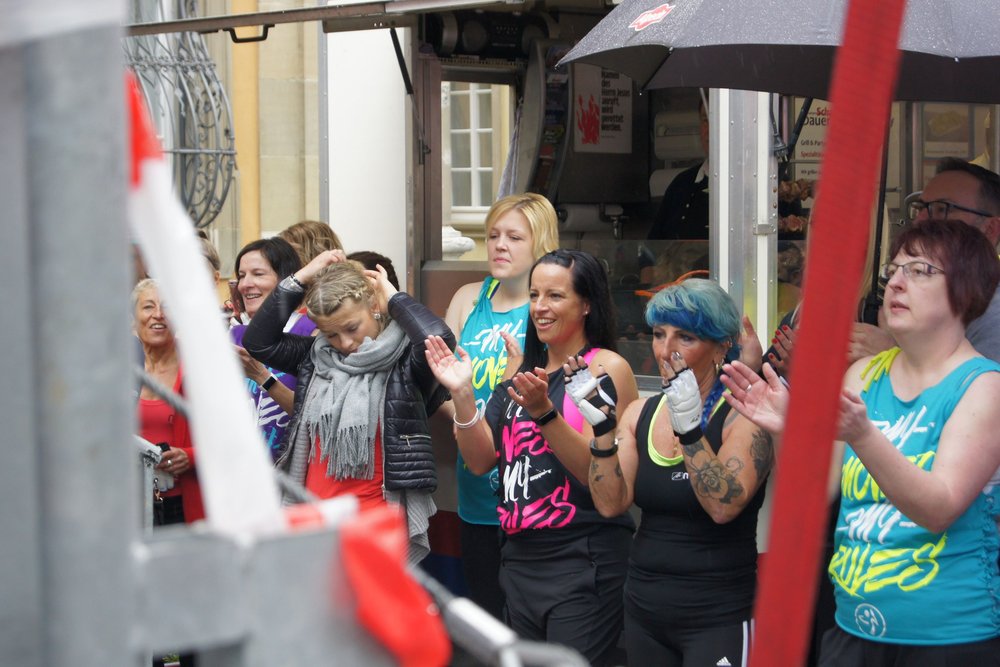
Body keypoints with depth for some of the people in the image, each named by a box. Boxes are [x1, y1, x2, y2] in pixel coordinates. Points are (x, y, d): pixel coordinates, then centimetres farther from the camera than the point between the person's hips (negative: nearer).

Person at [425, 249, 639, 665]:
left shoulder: (605, 367, -7)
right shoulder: (525, 370, 13)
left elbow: (597, 472, -17)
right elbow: (482, 460, 8)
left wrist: (544, 412, -28)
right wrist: (462, 394, -5)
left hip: (582, 563, -7)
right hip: (519, 558, 7)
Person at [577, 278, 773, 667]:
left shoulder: (743, 416, -10)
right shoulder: (641, 413, 6)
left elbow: (723, 507, -23)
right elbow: (610, 504, -3)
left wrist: (689, 429, -31)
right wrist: (602, 429, -14)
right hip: (644, 612, 6)